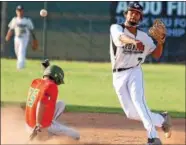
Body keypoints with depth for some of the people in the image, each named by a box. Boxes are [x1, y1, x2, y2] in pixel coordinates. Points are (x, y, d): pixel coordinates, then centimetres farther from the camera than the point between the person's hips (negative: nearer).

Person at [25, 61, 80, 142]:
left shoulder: (35, 82, 4)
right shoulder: (51, 86, -18)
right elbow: (41, 105, -30)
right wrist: (37, 127, -34)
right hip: (44, 128, -7)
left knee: (61, 104, 23)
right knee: (75, 136, 9)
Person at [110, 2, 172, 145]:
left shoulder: (144, 36, 4)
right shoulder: (116, 28, -7)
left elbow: (156, 54, 14)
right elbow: (122, 37, -31)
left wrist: (160, 41, -6)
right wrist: (134, 42, -53)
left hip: (135, 73, 0)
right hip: (118, 76, 0)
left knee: (138, 101, -27)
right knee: (132, 113, 0)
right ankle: (162, 119, 23)